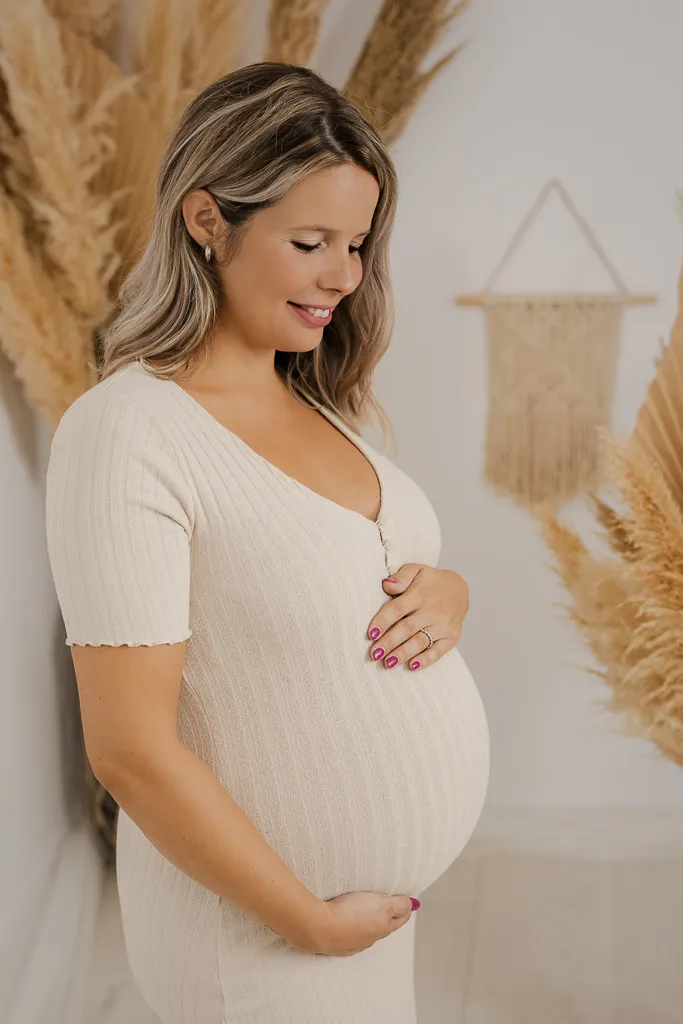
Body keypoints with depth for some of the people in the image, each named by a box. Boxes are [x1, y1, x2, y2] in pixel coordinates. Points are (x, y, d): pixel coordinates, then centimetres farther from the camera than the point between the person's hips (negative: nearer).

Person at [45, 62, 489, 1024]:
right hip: (263, 928, -7)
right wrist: (314, 923, -16)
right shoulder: (126, 432, -21)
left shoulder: (317, 404, 2)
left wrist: (447, 594, -10)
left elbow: (397, 566, 13)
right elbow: (131, 749, -22)